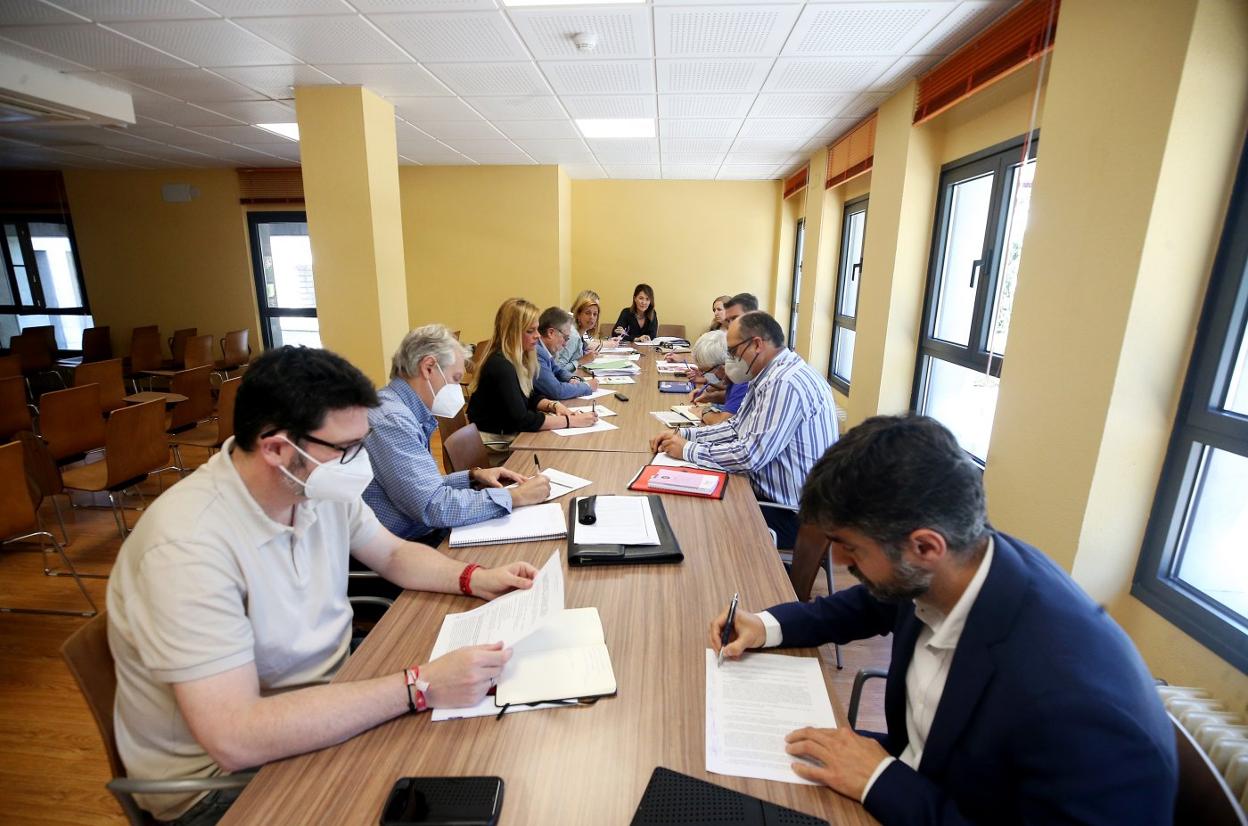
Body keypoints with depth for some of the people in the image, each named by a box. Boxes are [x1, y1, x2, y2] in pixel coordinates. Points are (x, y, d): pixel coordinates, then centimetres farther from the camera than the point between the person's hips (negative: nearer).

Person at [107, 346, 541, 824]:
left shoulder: (319, 487, -9)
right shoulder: (190, 546, -31)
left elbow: (394, 554, 6)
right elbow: (237, 739, -35)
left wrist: (474, 579, -11)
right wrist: (420, 688, -35)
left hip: (327, 692, 6)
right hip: (225, 772, -6)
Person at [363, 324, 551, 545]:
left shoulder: (401, 412, 9)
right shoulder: (391, 421, -22)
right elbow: (434, 506, -26)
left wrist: (472, 476, 1)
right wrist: (516, 497, -20)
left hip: (424, 535, 9)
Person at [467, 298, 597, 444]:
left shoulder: (518, 358, 3)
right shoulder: (500, 366, -24)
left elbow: (530, 397, 14)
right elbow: (521, 420, -27)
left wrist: (554, 405, -6)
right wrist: (571, 421, -24)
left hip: (508, 435, 8)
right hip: (494, 442, -8)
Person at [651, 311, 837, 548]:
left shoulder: (786, 384, -24)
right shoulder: (771, 376, 8)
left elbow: (751, 455, -27)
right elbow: (737, 428, 12)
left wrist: (688, 450, -16)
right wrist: (683, 434, 1)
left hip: (790, 516, -9)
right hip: (771, 495, 9)